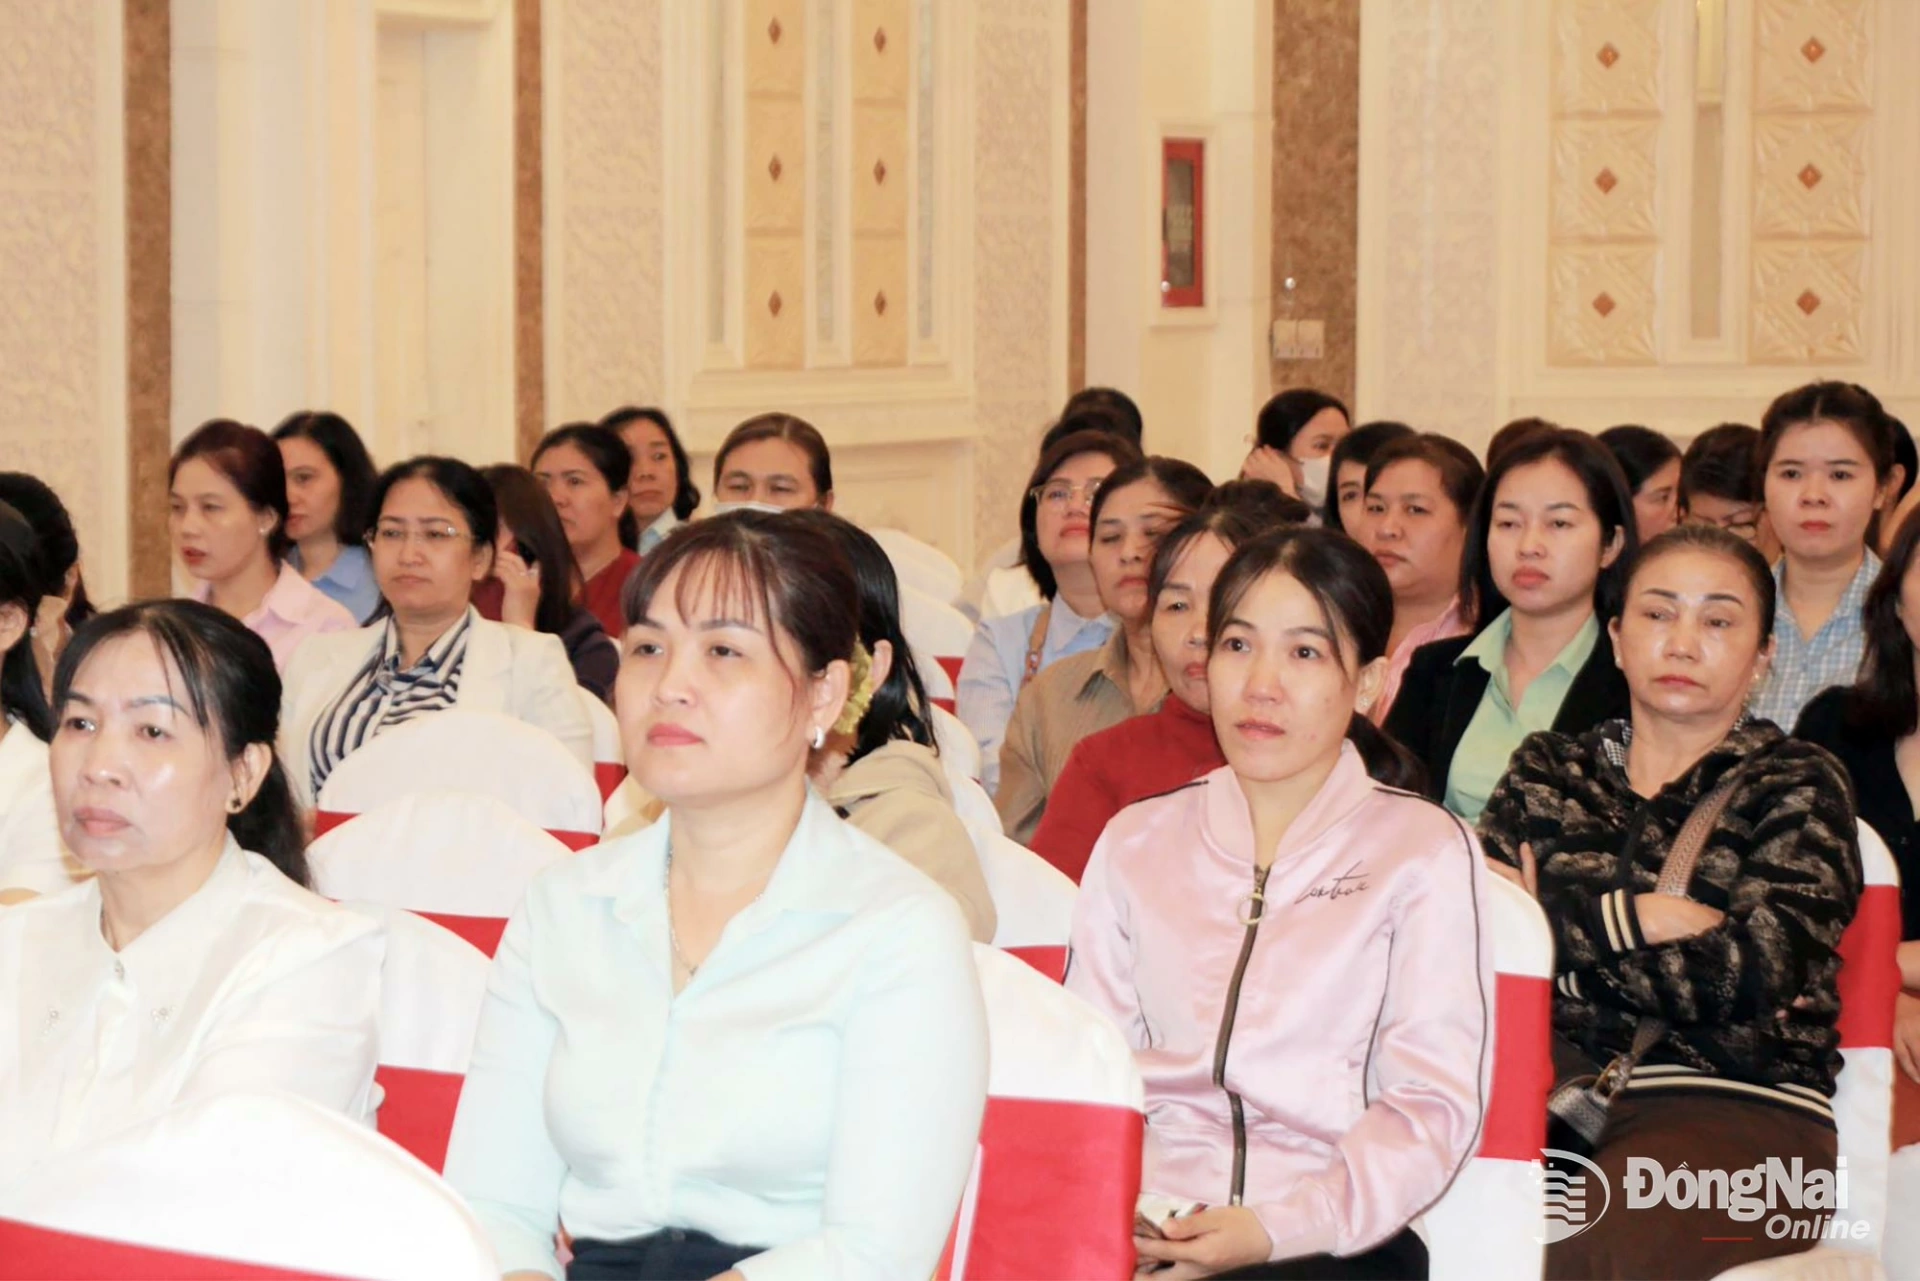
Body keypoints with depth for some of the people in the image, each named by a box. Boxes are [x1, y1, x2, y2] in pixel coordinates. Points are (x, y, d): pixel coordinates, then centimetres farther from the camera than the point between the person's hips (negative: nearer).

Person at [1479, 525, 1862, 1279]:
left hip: (1739, 1105, -3)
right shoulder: (1551, 769, 19)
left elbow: (1755, 977, -8)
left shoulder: (1795, 786, 9)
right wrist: (1647, 918, -7)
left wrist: (1554, 914, -2)